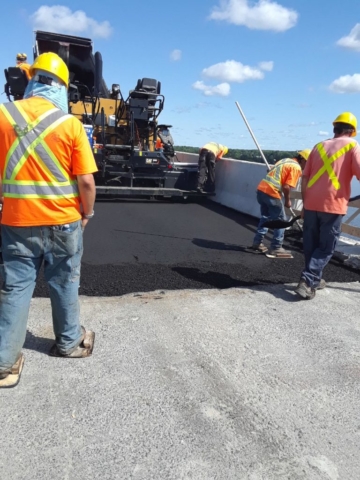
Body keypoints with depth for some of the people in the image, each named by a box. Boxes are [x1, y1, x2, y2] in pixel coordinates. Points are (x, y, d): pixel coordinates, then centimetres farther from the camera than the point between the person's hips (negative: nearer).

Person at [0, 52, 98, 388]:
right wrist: (87, 214, 6)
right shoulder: (69, 124, -8)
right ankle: (69, 342, 33)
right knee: (64, 285, 15)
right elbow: (86, 181, -10)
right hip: (62, 221, -1)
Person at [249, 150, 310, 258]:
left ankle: (257, 243, 25)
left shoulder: (285, 160, 21)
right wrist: (287, 200, 0)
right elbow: (286, 187, -15)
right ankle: (276, 249, 9)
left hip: (261, 189, 9)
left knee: (265, 217, 22)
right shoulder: (296, 167, -5)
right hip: (271, 193, -9)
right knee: (280, 221, 5)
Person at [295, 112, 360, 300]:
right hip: (333, 205, -4)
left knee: (310, 245, 14)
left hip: (311, 204, 4)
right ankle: (307, 281, -8)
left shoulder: (319, 146, 15)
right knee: (326, 248, 4)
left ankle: (314, 279, 26)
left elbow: (305, 178, 12)